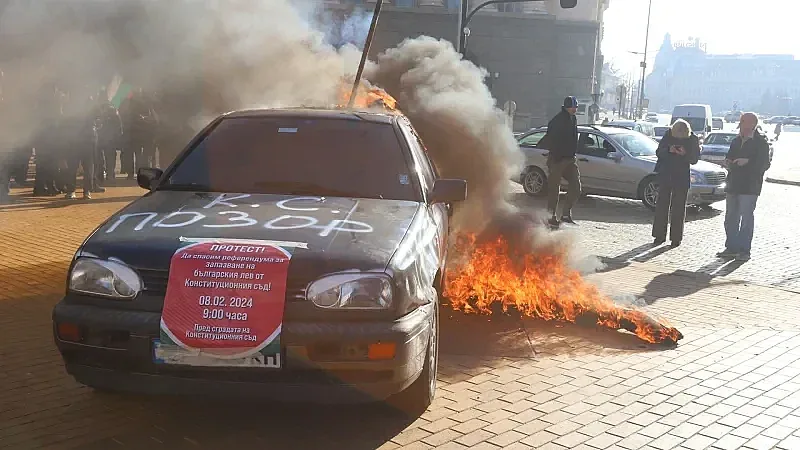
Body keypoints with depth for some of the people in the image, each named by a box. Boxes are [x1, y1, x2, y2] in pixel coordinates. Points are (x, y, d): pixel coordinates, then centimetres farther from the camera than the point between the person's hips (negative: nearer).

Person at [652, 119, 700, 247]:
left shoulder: (693, 139, -5)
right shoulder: (668, 135, -2)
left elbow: (694, 159, -3)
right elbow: (658, 152, 1)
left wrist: (685, 154, -22)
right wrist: (668, 150, -19)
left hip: (681, 178, -2)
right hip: (665, 176, 2)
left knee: (678, 208, 3)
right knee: (662, 205, 5)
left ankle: (676, 237, 10)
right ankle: (660, 235, 14)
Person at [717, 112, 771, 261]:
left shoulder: (761, 143, -5)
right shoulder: (736, 141, 15)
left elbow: (764, 165, -12)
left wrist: (748, 162, -25)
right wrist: (728, 162, 4)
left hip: (750, 186, -7)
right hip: (733, 185, 7)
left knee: (746, 218, -5)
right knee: (731, 217, 9)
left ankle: (744, 250, 0)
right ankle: (731, 247, 17)